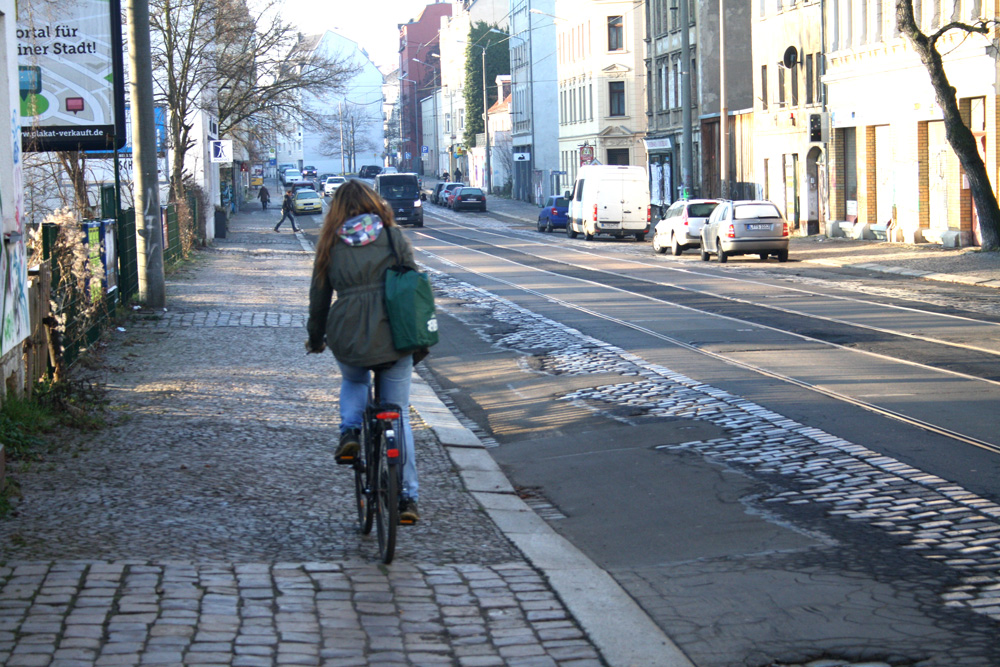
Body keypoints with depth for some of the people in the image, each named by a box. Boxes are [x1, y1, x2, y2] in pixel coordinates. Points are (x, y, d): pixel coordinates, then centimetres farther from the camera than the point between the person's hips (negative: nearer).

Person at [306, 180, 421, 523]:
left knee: (353, 382, 34)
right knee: (399, 415, 11)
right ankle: (407, 497, 6)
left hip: (347, 339, 0)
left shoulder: (331, 244, 7)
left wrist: (315, 338, 27)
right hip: (394, 337, 0)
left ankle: (349, 433, 7)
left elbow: (319, 296, 13)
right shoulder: (394, 237, 5)